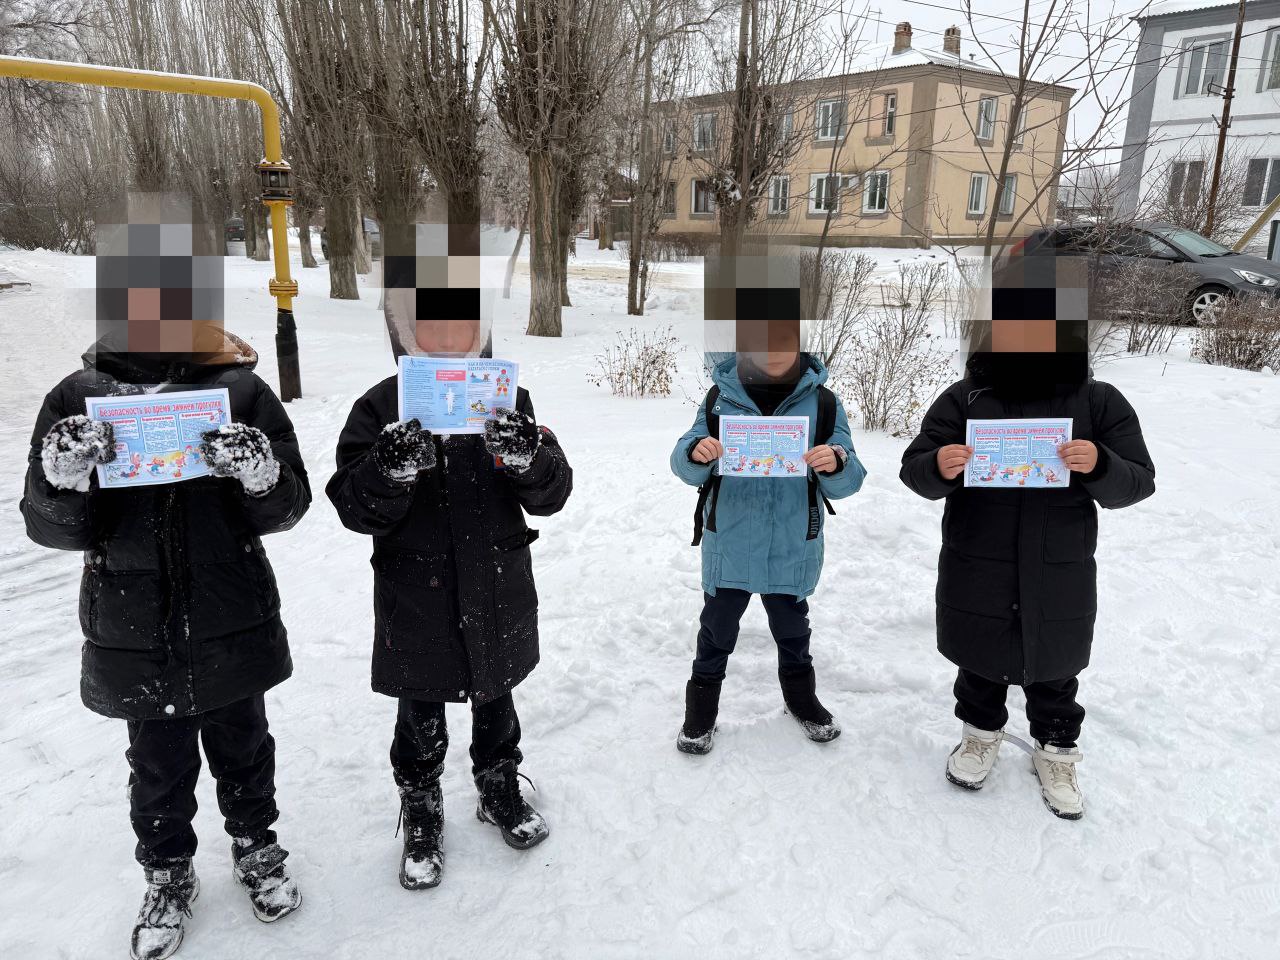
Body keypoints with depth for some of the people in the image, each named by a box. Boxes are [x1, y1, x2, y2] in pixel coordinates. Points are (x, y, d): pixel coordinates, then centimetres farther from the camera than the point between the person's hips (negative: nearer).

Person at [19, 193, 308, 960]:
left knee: (241, 745, 19)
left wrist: (262, 478, -29)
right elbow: (53, 528, -5)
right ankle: (168, 873, 42)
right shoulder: (78, 400, -6)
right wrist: (66, 480, -27)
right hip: (133, 632, 1)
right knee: (159, 762, 17)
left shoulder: (243, 391, -9)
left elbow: (290, 507, -7)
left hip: (232, 626, 0)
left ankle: (256, 845, 44)